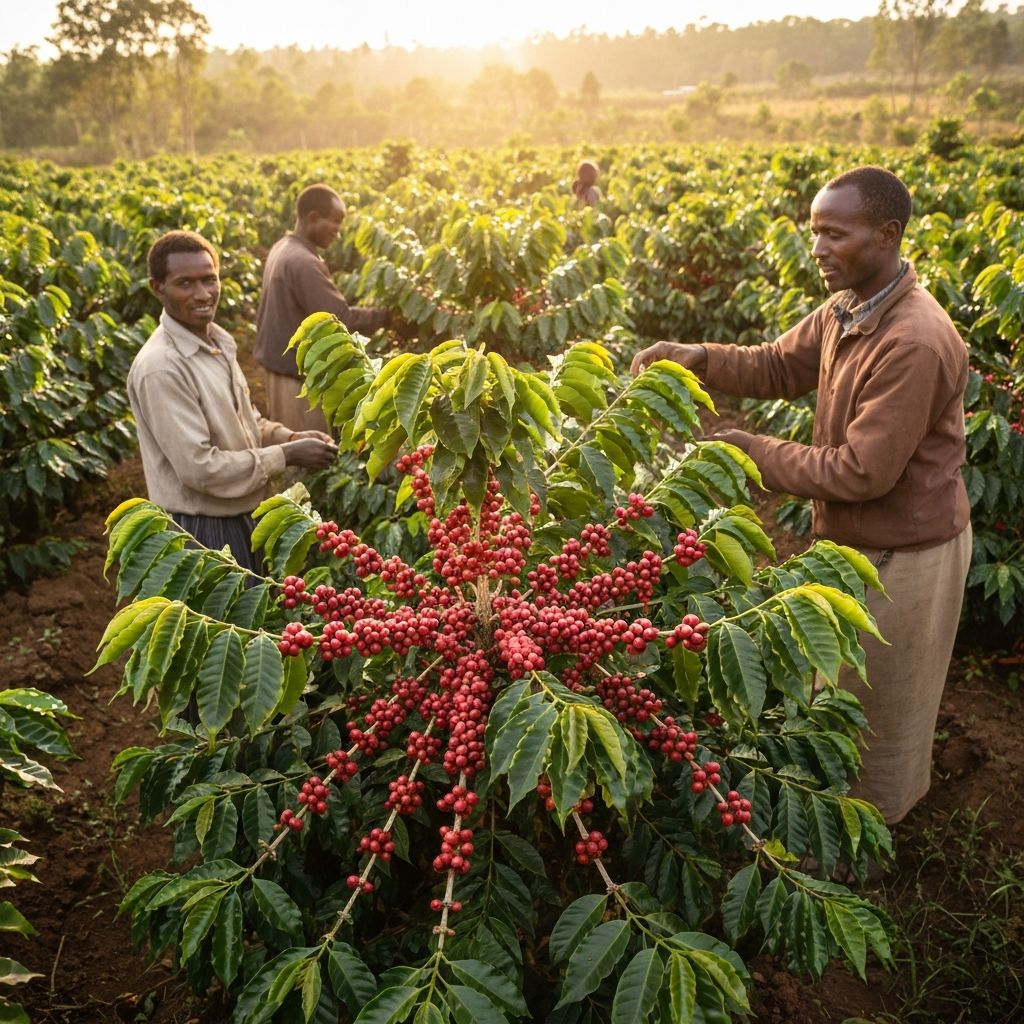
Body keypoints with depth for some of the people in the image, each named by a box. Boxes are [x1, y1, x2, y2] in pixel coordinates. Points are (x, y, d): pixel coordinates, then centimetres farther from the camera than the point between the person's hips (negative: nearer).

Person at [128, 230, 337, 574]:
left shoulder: (217, 343, 4)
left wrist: (290, 437, -3)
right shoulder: (160, 367, -23)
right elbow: (199, 467, -25)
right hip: (201, 532, -8)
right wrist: (286, 455, -19)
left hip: (244, 519, 8)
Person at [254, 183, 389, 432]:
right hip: (299, 371, -10)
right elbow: (340, 318, -25)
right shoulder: (303, 263, -23)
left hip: (276, 361, 10)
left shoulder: (281, 248, 8)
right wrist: (385, 315, -16)